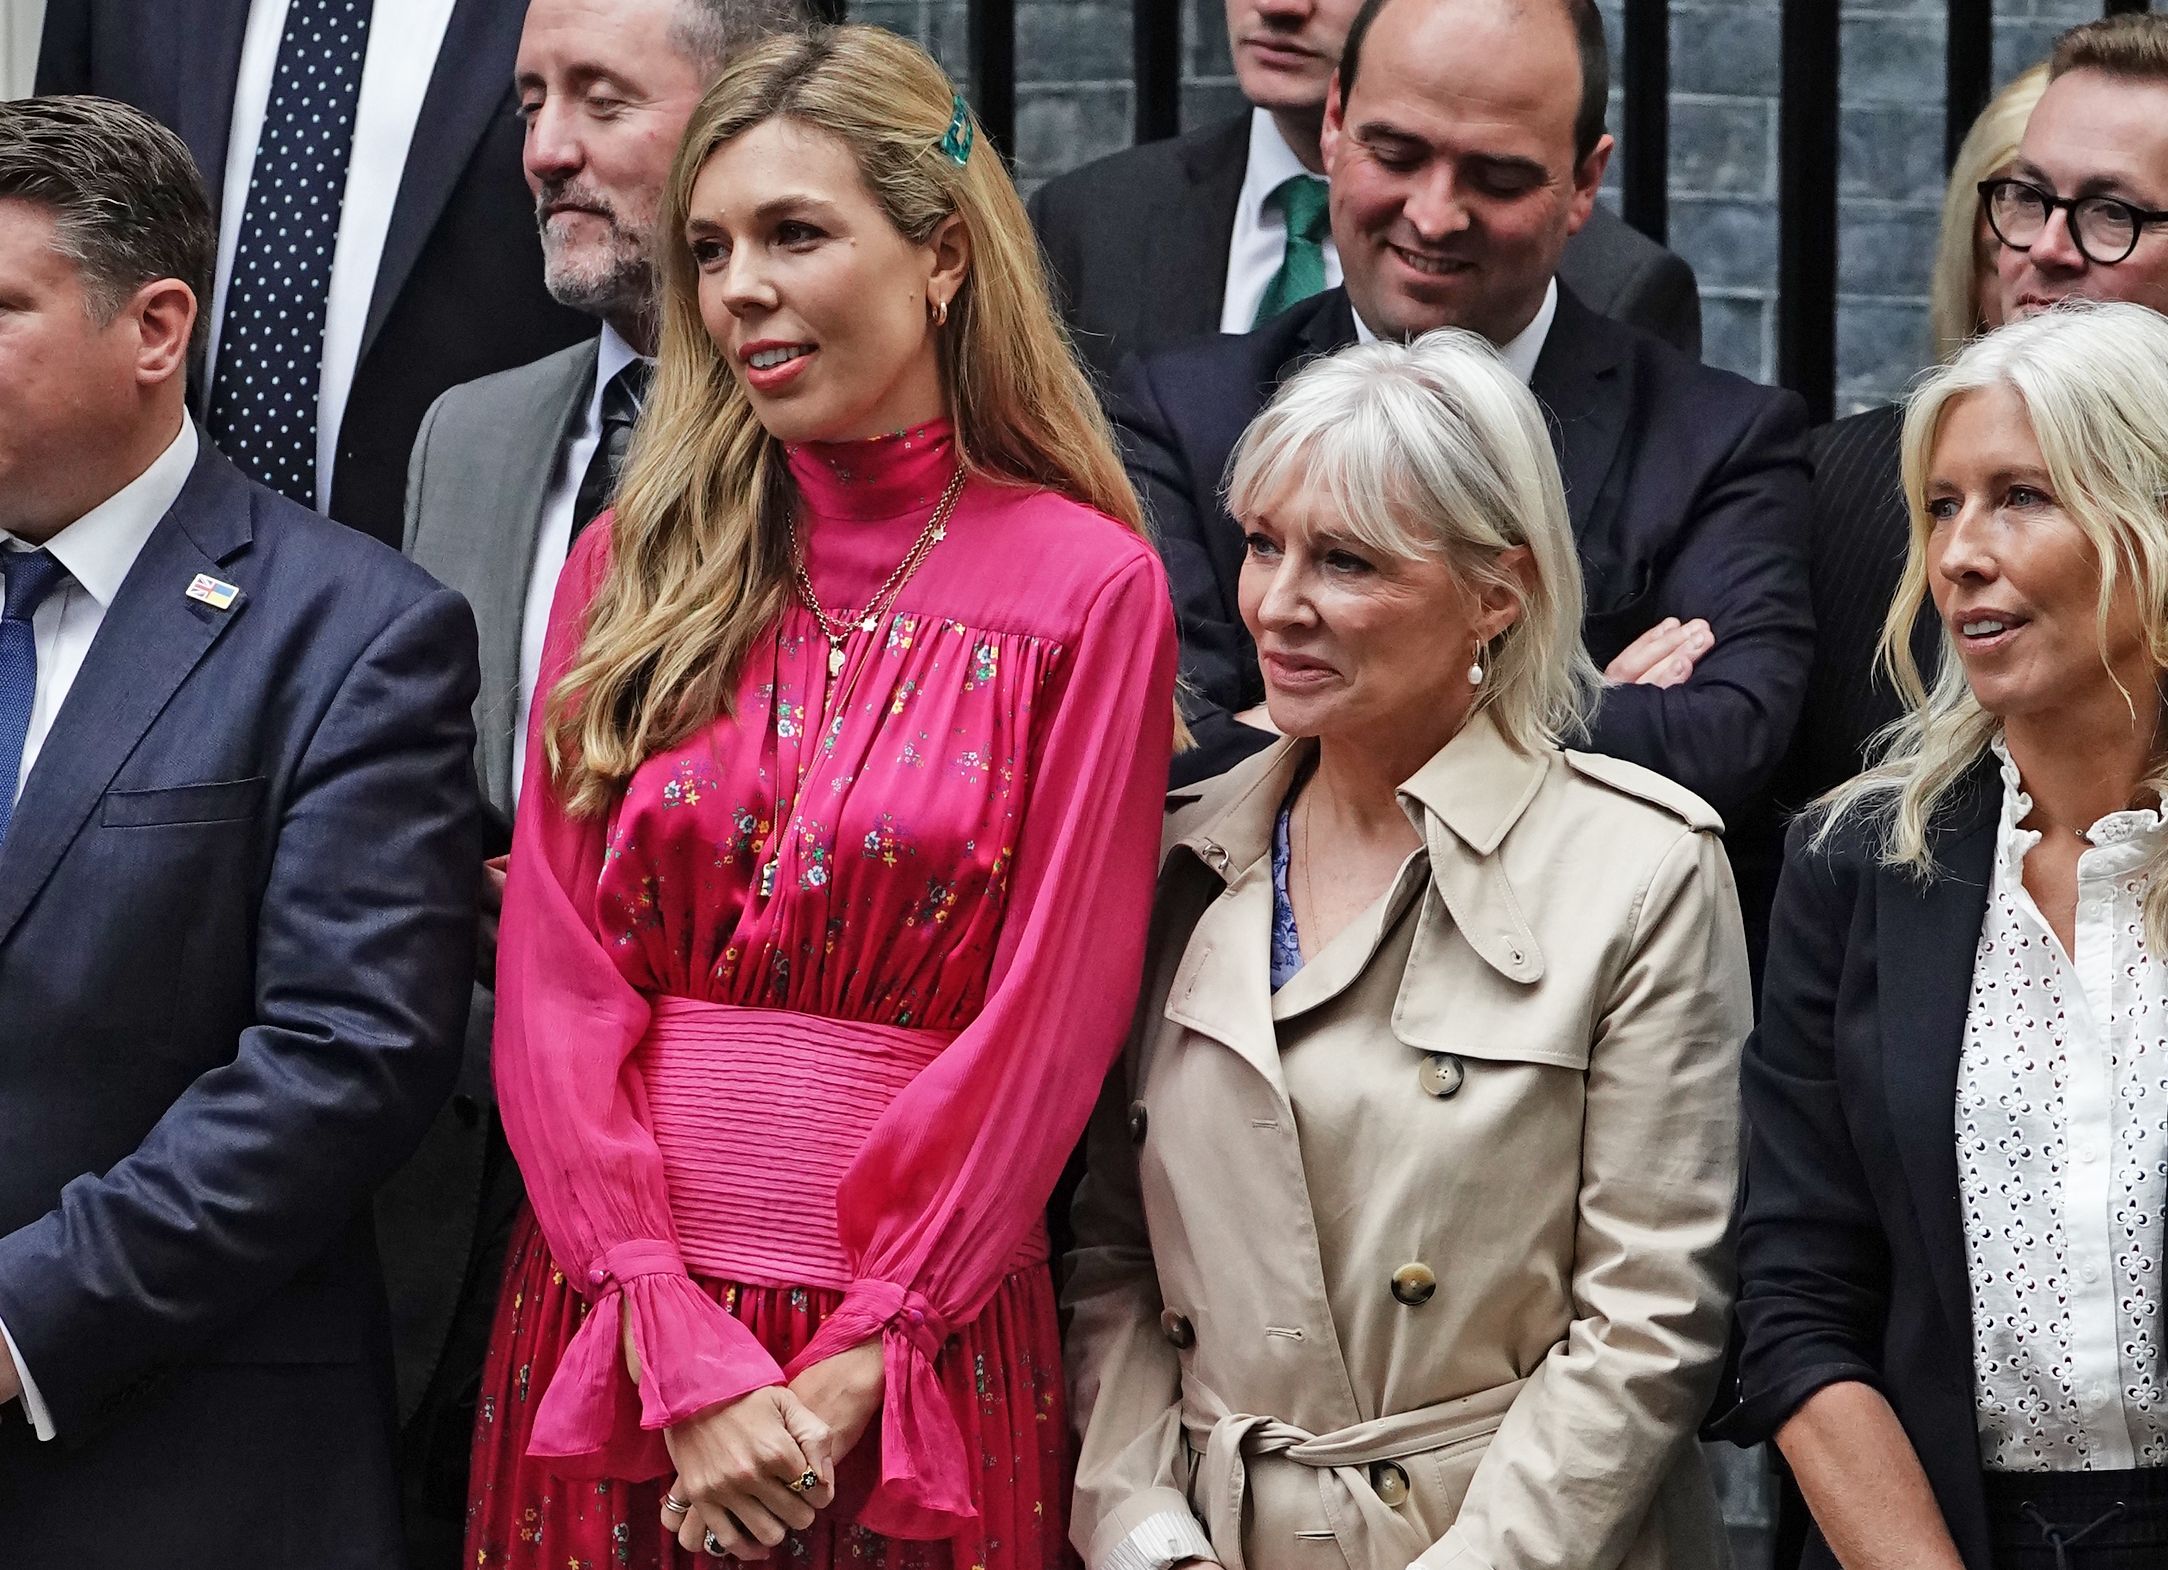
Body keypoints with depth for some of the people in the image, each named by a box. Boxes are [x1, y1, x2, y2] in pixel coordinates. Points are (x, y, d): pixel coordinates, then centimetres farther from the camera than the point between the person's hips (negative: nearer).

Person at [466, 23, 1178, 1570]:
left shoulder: (1089, 587, -3)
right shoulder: (637, 571, 6)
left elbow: (1046, 1021, -7)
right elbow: (554, 983, 0)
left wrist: (852, 1363, -12)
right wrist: (683, 1352, -11)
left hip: (915, 1346, -3)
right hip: (614, 1324, 3)